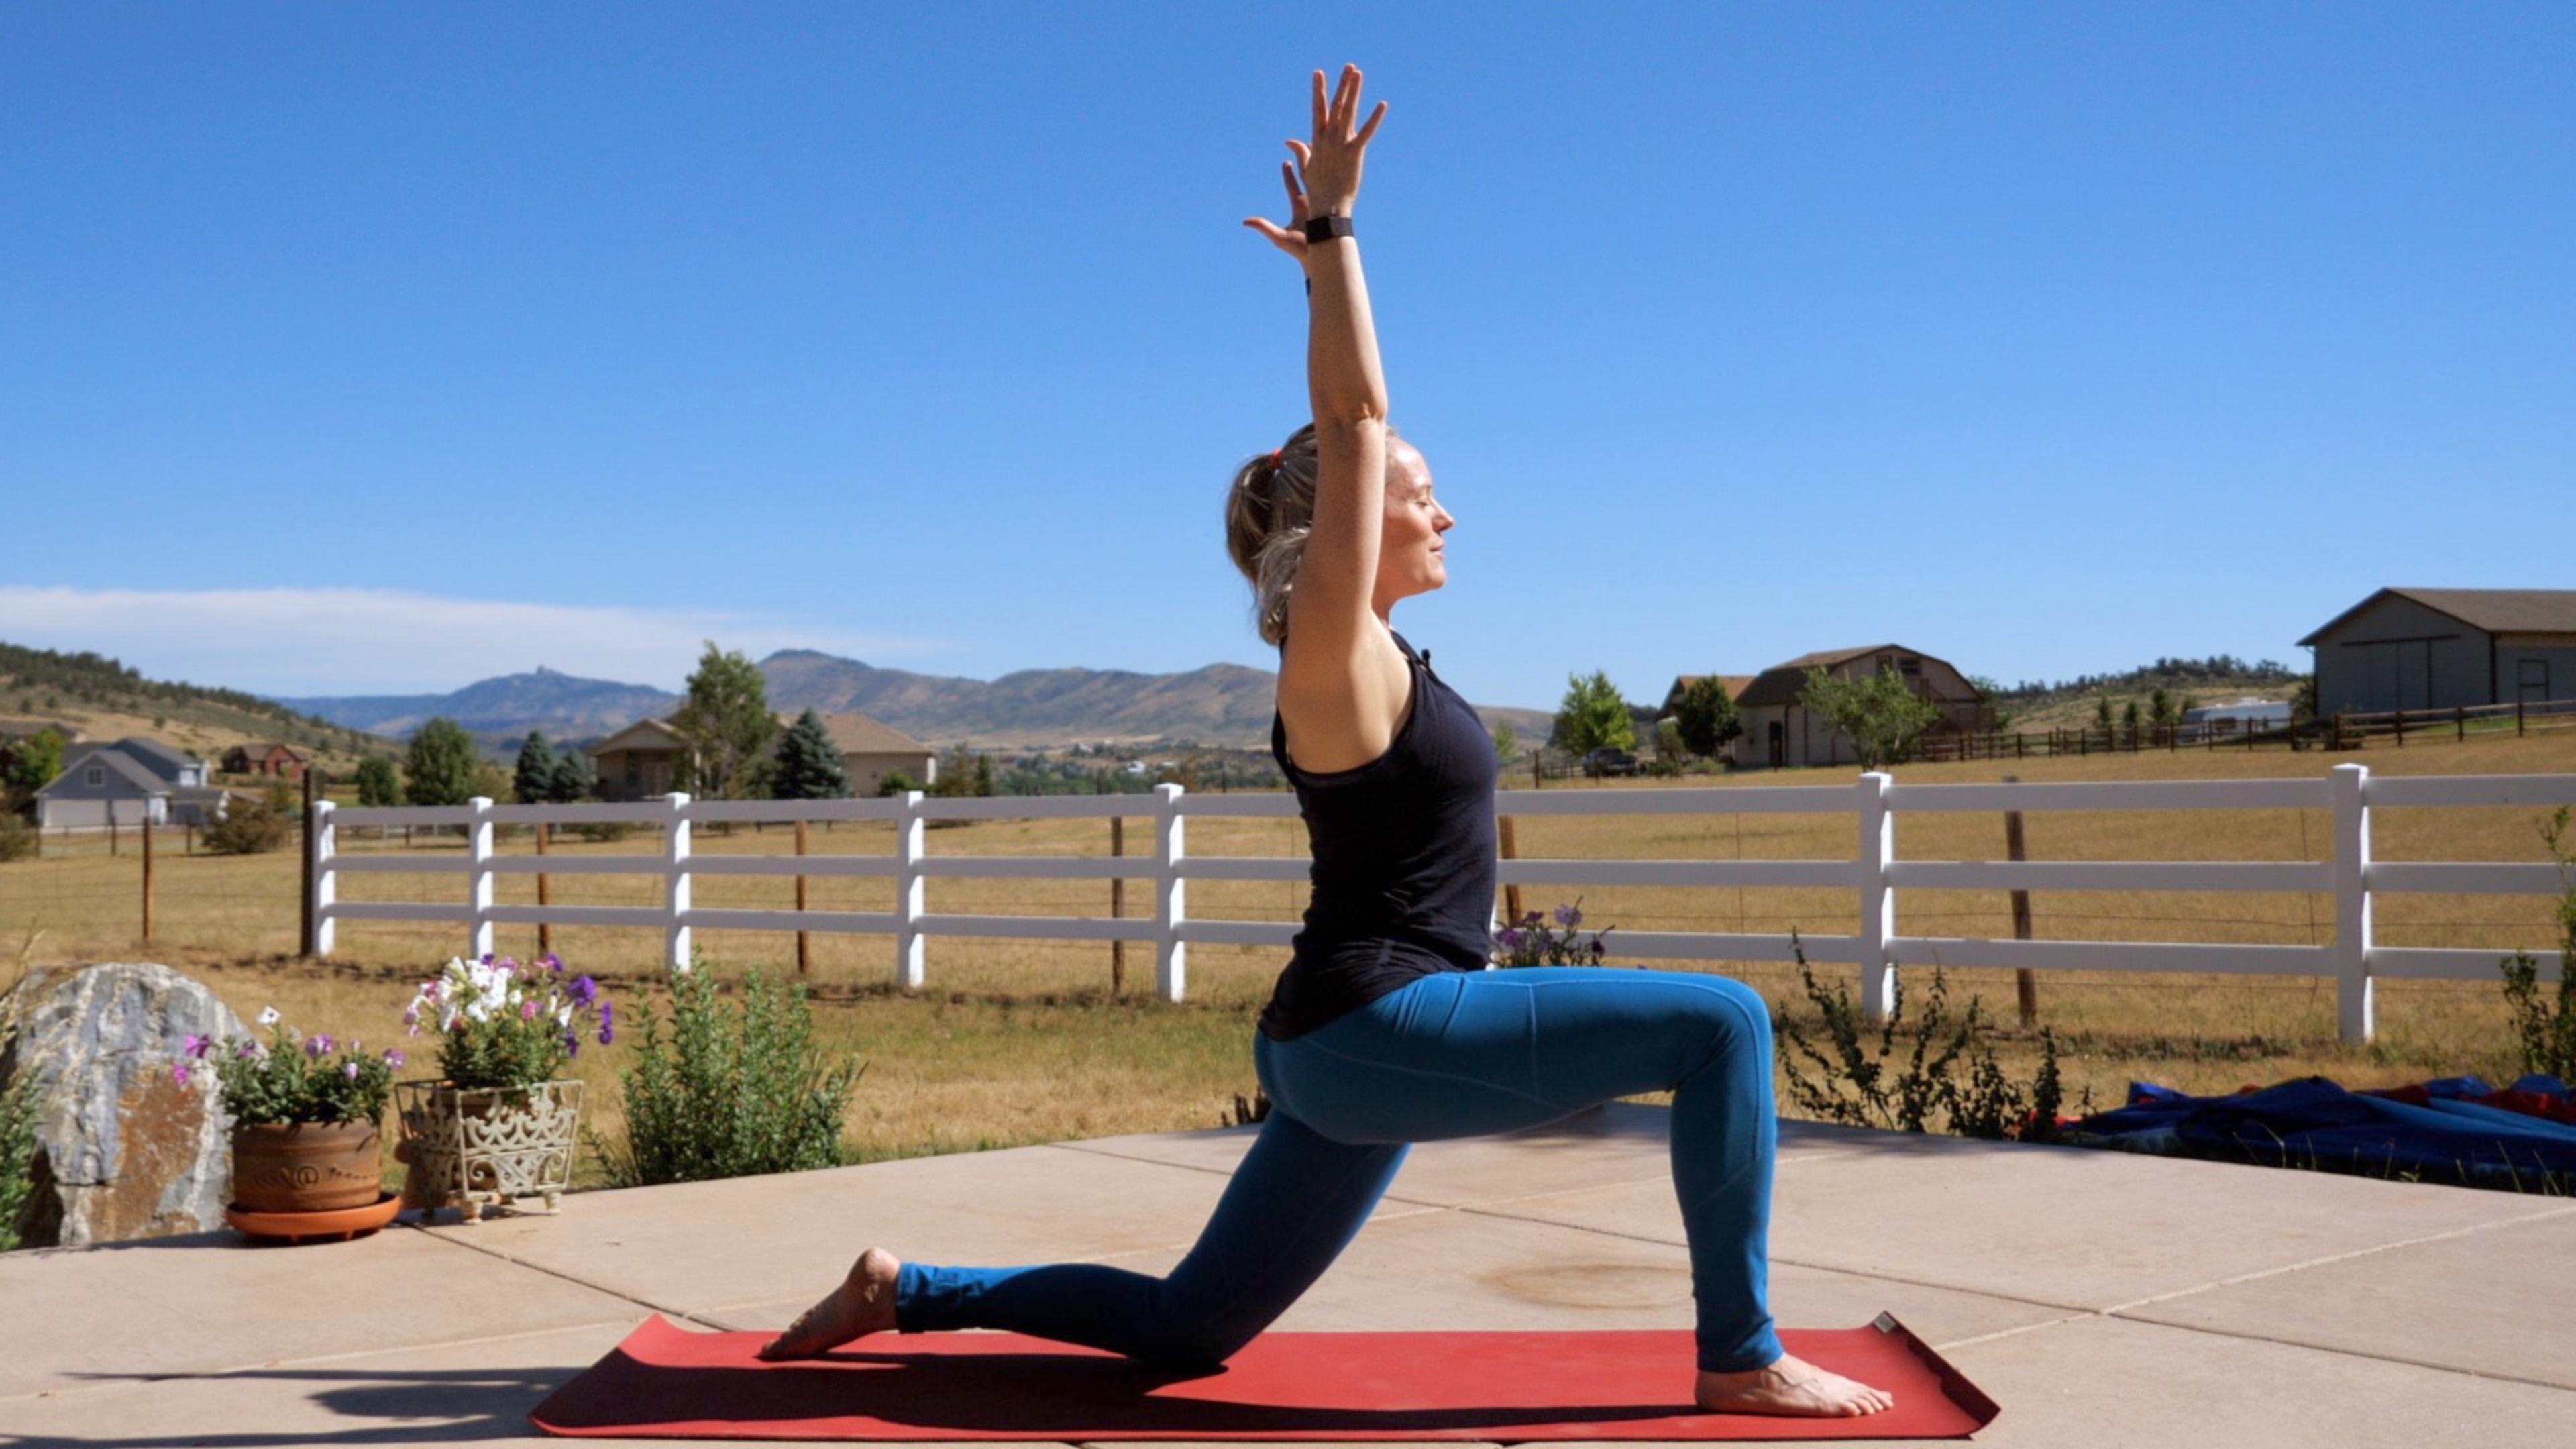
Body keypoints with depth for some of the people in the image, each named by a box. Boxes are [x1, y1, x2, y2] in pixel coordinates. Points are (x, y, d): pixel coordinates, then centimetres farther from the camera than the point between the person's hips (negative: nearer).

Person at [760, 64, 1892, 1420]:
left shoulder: (1366, 653, 12)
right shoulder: (1334, 653, -12)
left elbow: (1350, 421, 21)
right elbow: (1352, 416, -18)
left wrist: (1325, 254, 25)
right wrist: (1333, 224, -13)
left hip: (1352, 1045, 10)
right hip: (1378, 1028, -10)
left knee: (1187, 1326, 18)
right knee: (1721, 1022, -12)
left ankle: (908, 1289, 21)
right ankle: (1741, 1360, -7)